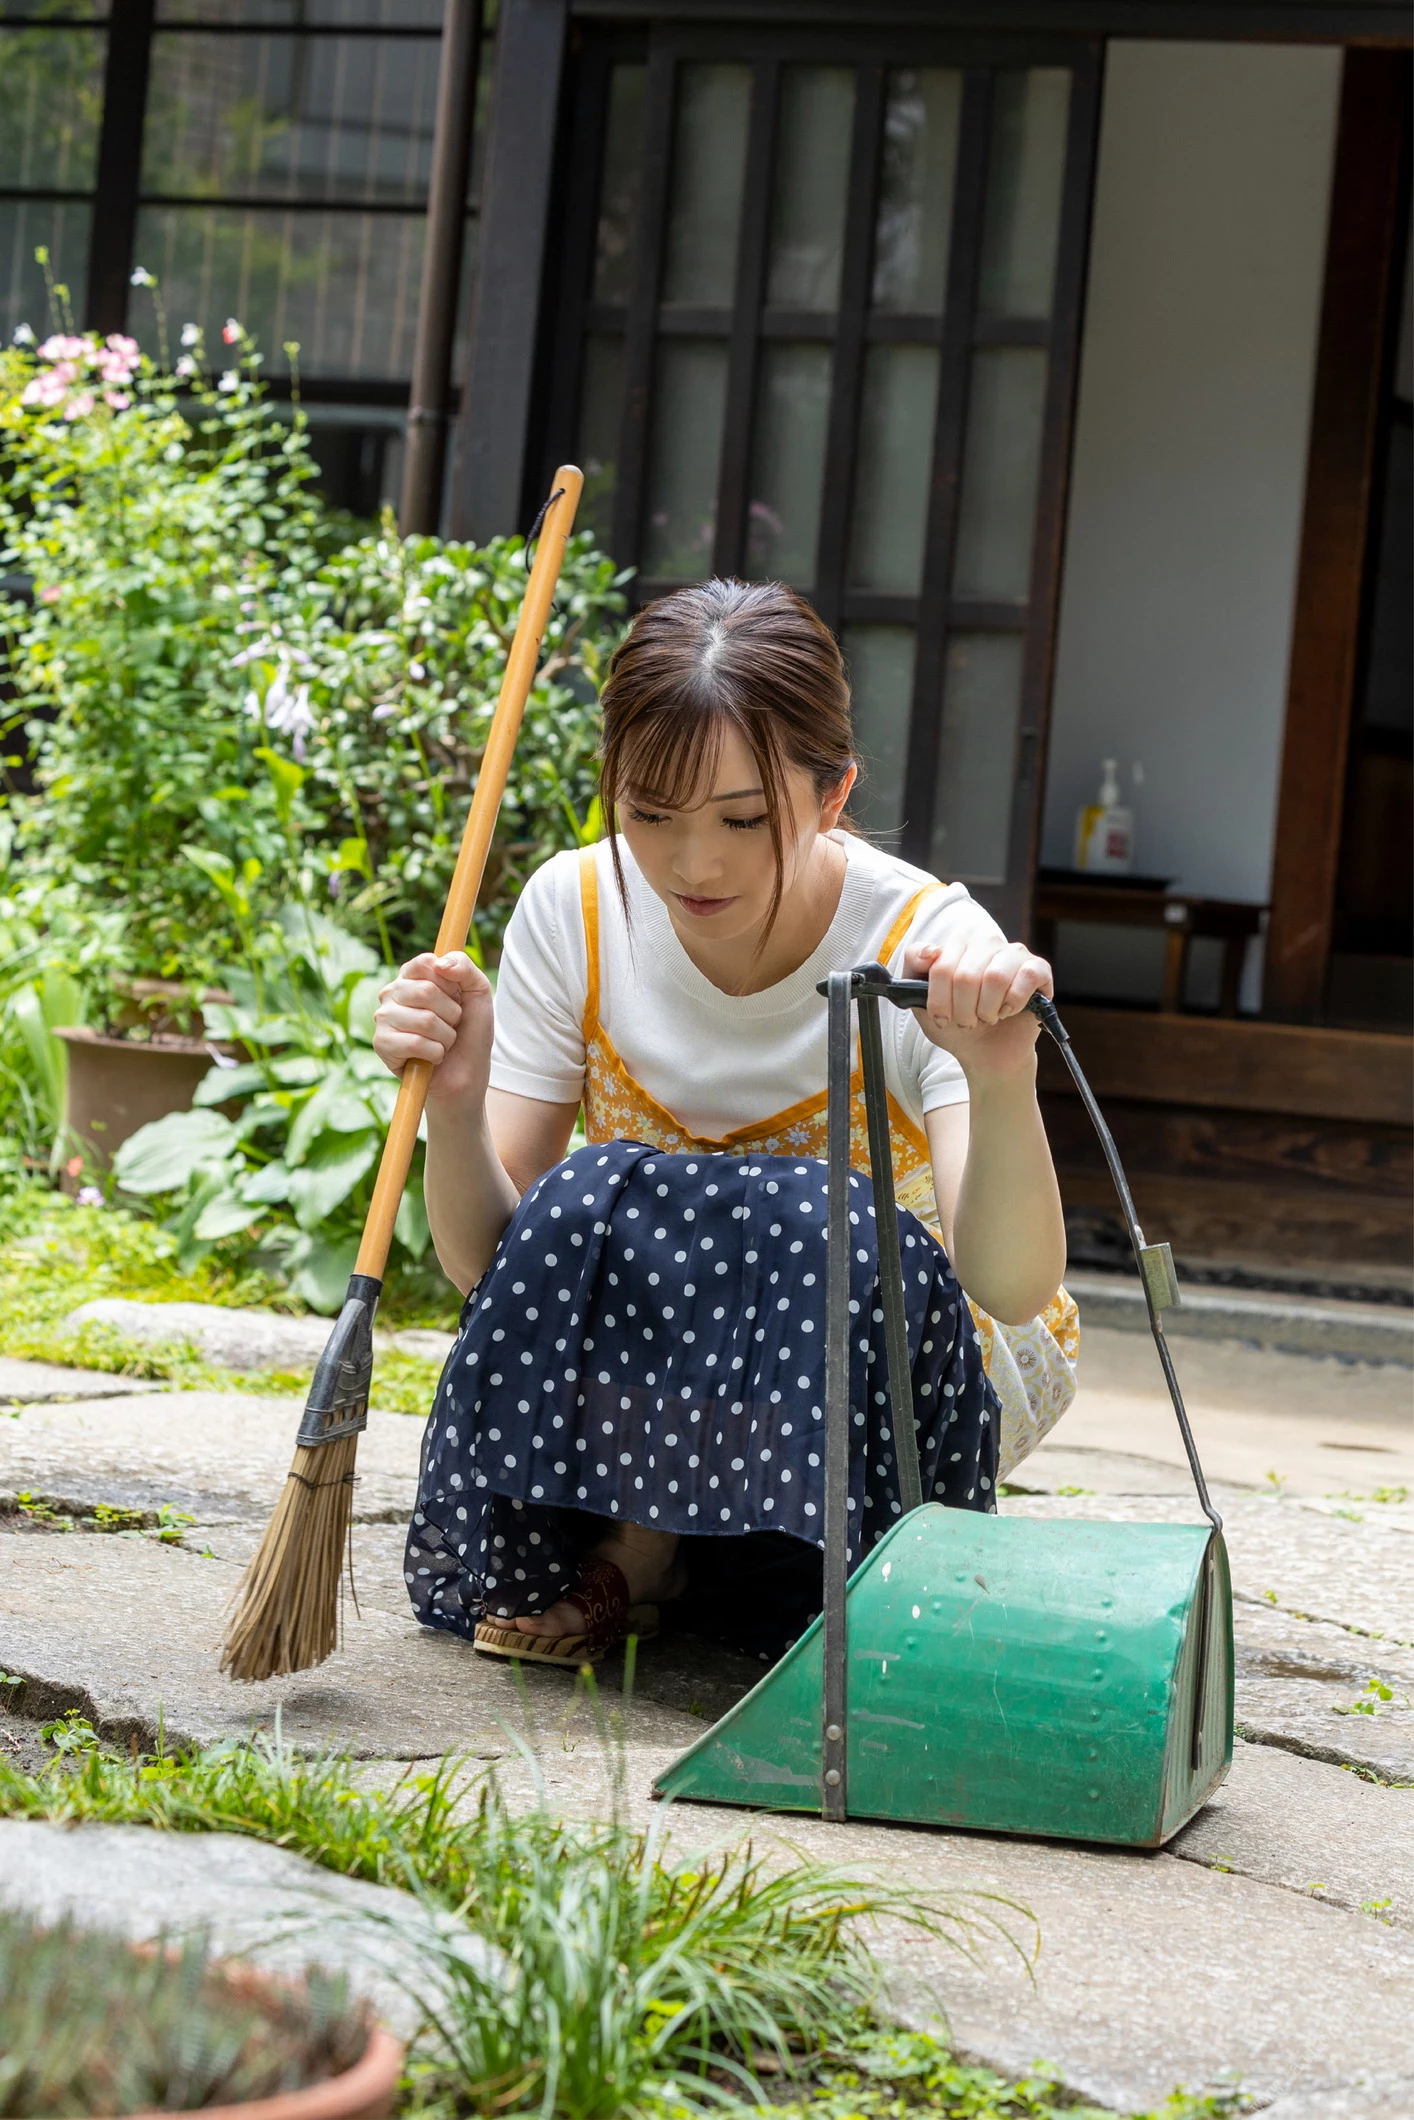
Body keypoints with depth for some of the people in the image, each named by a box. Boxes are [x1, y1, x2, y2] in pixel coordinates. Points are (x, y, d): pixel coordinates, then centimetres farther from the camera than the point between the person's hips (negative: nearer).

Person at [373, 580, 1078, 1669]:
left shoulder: (929, 941, -23)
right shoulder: (575, 910, -13)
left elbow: (1013, 1288, -36)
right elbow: (484, 1258, -12)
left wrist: (1004, 1082, -54)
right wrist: (454, 1105, -32)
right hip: (646, 1352, 2)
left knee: (823, 1234, -34)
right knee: (591, 1204, -29)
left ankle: (637, 1560, -11)